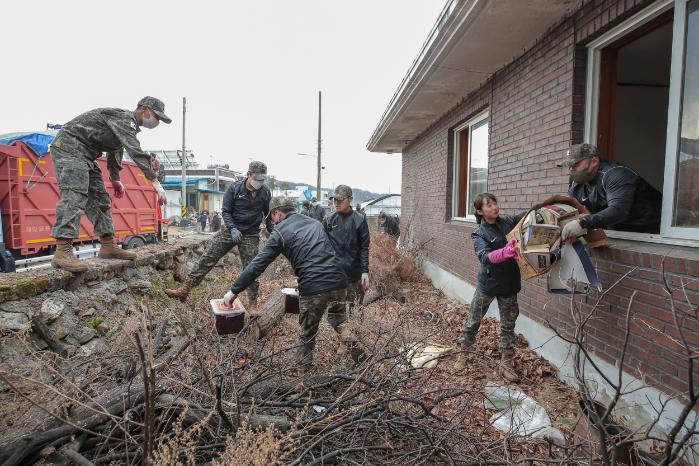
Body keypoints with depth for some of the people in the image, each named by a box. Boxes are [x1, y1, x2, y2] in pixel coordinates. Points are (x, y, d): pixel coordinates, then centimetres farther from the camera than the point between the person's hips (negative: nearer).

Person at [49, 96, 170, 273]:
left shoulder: (128, 124, 16)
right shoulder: (124, 117, -17)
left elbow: (115, 152, 30)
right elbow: (136, 152, -31)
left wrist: (115, 179, 36)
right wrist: (155, 182, -34)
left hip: (84, 155, 11)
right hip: (69, 147, -11)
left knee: (99, 198, 7)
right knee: (74, 196, -23)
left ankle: (108, 246, 10)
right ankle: (62, 253, -29)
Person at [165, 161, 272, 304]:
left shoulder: (265, 192, -3)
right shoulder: (234, 188, -7)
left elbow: (268, 215, 9)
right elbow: (226, 211, -5)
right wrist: (232, 229, -19)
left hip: (250, 235, 0)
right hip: (230, 229, 0)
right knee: (207, 257, -3)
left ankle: (253, 300, 16)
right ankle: (185, 289, 4)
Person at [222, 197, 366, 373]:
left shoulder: (280, 232, 2)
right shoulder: (315, 223, 19)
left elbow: (257, 265, 0)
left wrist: (234, 291, 7)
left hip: (313, 288, -5)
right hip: (338, 281, 5)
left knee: (307, 334, 15)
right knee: (339, 321, 26)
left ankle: (302, 371, 25)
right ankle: (359, 356, 11)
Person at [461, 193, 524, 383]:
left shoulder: (508, 222, -2)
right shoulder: (479, 234, -14)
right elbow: (485, 257, -30)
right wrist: (506, 252, -48)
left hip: (509, 283, 3)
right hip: (488, 284, -3)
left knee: (508, 324, 9)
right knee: (474, 318, 14)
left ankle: (506, 363, 20)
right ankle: (465, 345, 37)